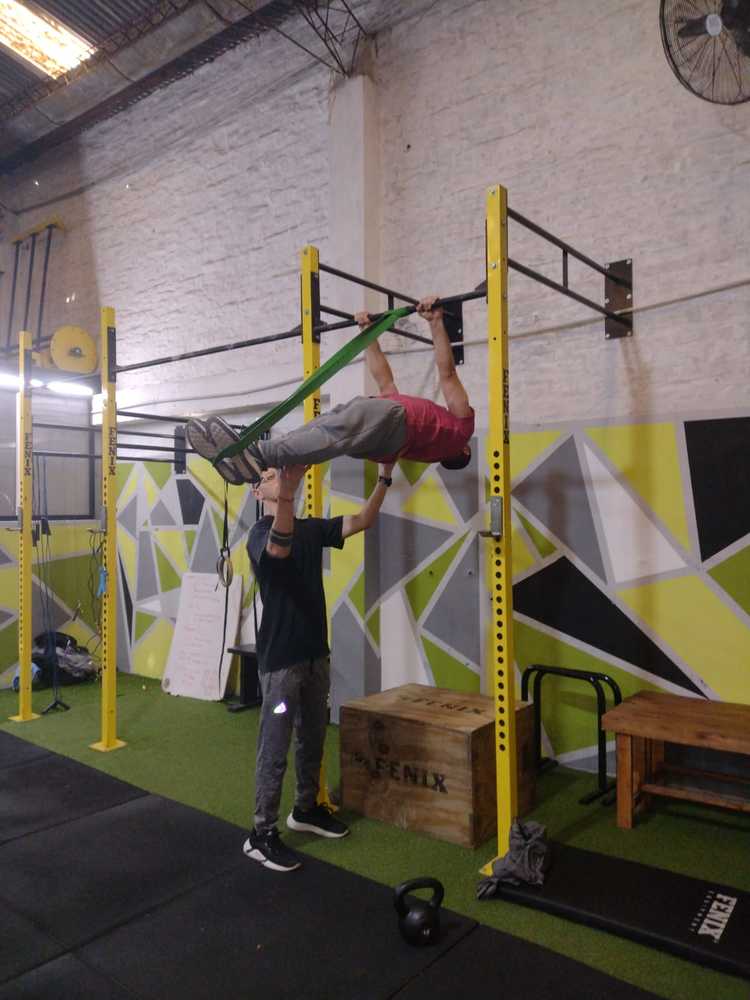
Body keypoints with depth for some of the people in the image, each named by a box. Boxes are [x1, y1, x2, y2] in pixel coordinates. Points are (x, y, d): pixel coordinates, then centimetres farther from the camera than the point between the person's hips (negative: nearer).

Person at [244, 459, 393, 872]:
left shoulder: (312, 528, 9)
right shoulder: (261, 531, -14)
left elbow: (362, 521, 3)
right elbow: (279, 548, -39)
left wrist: (384, 476, -7)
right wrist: (286, 494, -56)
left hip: (315, 653, 8)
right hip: (280, 658, -7)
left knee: (312, 740, 19)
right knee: (275, 747, 1)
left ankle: (306, 809, 37)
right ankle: (262, 834, 14)